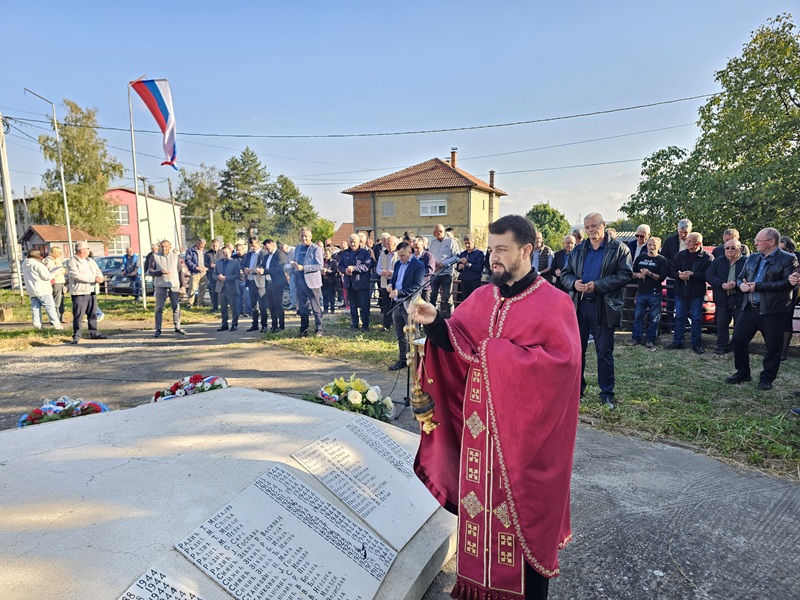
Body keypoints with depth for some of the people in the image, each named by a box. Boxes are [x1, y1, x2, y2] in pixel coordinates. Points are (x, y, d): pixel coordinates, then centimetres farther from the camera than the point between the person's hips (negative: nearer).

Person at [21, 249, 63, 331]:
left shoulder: (24, 264, 8)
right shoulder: (37, 264, -17)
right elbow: (46, 276, -17)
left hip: (31, 290, 8)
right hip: (42, 290, -7)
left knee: (35, 308, 11)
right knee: (50, 307, -3)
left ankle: (37, 325, 10)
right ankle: (56, 324, -4)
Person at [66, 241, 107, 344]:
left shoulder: (90, 261, 17)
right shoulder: (72, 262, -6)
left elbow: (98, 271, 12)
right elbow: (76, 275, -19)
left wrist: (99, 277, -12)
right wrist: (94, 278, -20)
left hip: (92, 292, 7)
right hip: (79, 293, -7)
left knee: (93, 314, 12)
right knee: (78, 316, -4)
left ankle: (94, 333, 21)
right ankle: (76, 336, 1)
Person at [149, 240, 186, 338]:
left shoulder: (175, 256, 8)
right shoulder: (155, 257, 4)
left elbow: (180, 271, 9)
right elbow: (150, 271, 0)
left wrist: (182, 285, 5)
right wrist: (160, 272, -19)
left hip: (174, 286, 2)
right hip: (161, 286, -1)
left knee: (176, 307, 5)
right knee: (159, 308, 0)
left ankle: (177, 327, 15)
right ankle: (158, 330, 5)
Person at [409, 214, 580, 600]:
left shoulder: (553, 304, -9)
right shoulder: (481, 298, 6)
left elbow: (561, 360, -19)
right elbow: (456, 340, 2)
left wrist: (496, 352, -18)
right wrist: (433, 321, -18)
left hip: (522, 427, -4)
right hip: (479, 422, 5)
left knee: (522, 505, 9)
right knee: (482, 497, 14)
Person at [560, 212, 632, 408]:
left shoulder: (619, 249, 0)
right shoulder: (578, 250, 13)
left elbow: (625, 275, -10)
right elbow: (565, 273, 12)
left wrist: (598, 286, -19)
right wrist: (574, 283, -11)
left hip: (604, 307, -4)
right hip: (579, 304, 4)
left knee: (605, 352, 3)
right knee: (577, 348, 10)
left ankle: (607, 394, 15)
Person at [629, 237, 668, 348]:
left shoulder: (662, 260, 0)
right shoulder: (640, 258, 12)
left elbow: (661, 278, -9)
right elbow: (632, 273, 13)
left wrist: (649, 273, -22)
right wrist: (638, 275, -8)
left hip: (655, 294, -3)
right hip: (641, 292, 3)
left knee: (654, 318, 1)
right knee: (638, 316, 5)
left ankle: (651, 339, 8)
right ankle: (636, 338, 12)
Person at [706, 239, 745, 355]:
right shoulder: (717, 261, 9)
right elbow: (709, 276, -1)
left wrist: (736, 284, -24)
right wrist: (722, 284, -15)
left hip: (740, 299, -3)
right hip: (722, 299, 3)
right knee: (721, 324, 7)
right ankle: (722, 347, 18)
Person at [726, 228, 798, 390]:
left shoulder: (788, 259, -7)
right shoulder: (752, 258, 12)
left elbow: (788, 283, -17)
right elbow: (740, 276, 19)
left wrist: (758, 286, -19)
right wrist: (741, 284, -4)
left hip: (772, 311, -5)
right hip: (749, 309, 6)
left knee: (772, 347, 4)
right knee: (738, 340, 6)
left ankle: (767, 379, 19)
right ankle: (742, 373, 22)